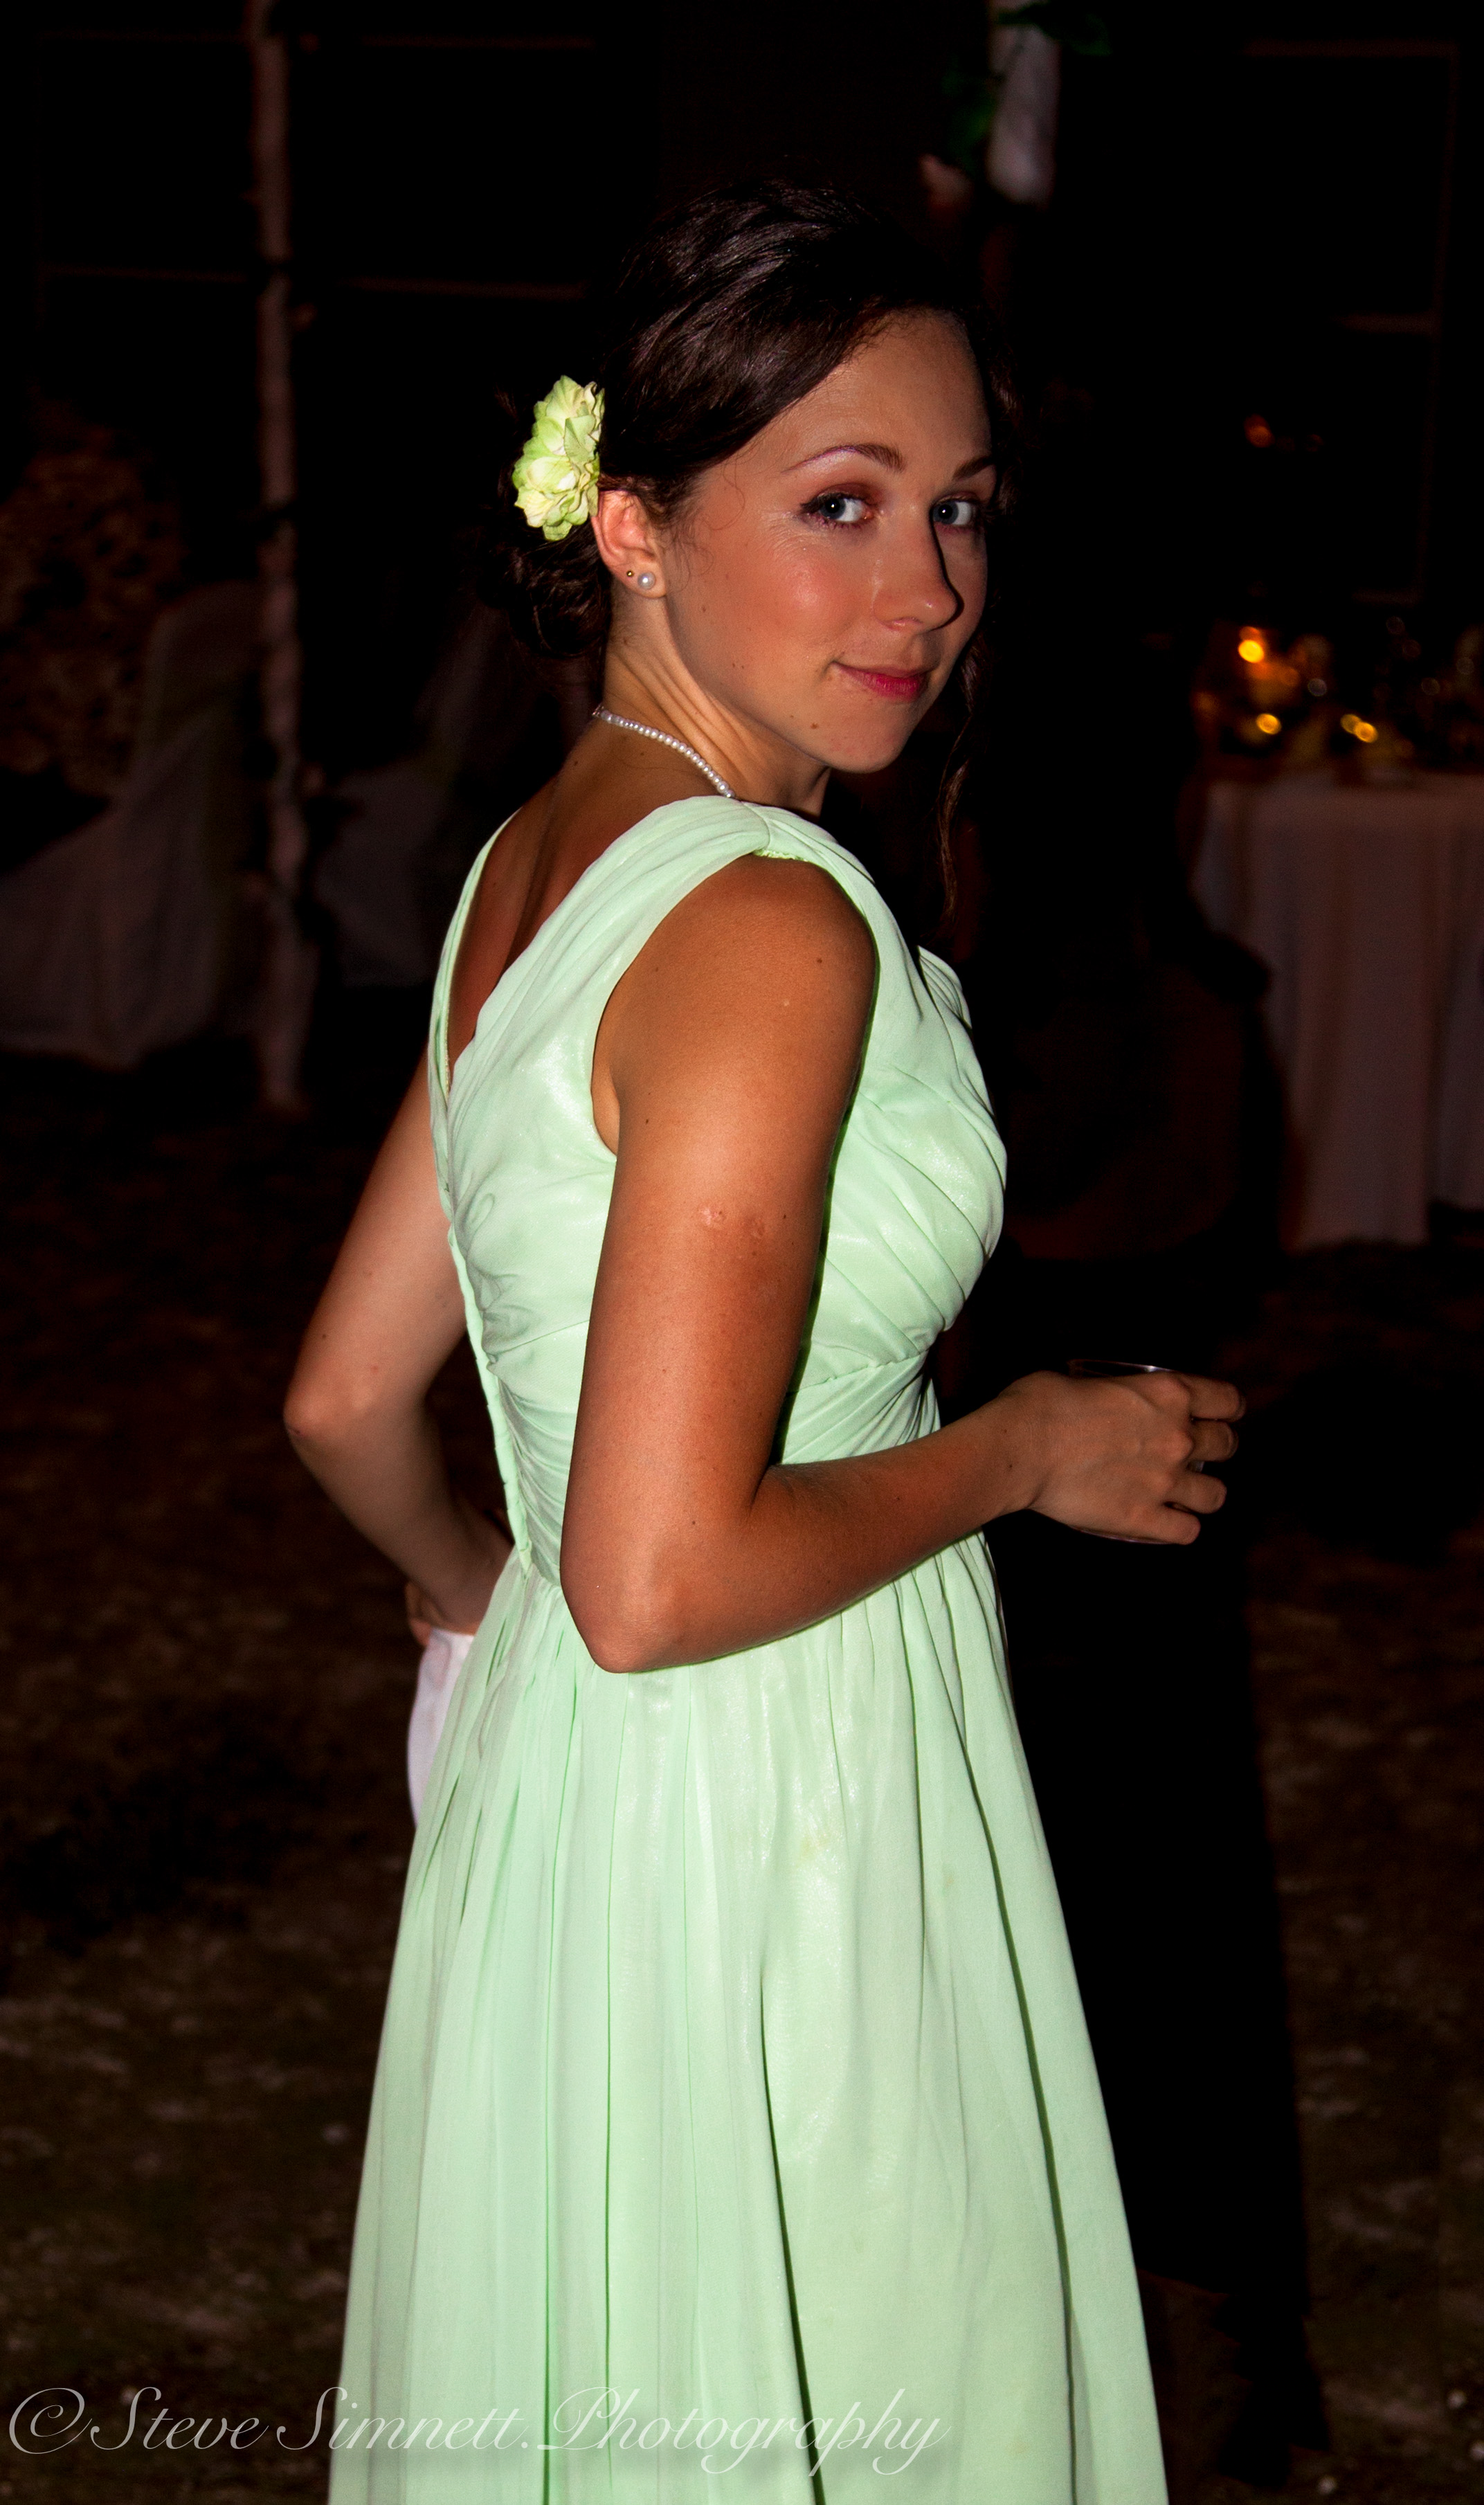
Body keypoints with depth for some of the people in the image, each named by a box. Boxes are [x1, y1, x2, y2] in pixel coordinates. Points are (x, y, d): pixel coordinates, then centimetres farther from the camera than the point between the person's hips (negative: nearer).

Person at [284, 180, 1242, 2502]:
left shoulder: (535, 865, 3)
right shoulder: (771, 926, -24)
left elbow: (348, 1398, 9)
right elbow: (661, 1582, -27)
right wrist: (1030, 1450, -13)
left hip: (557, 1793, 9)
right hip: (762, 1848, -9)